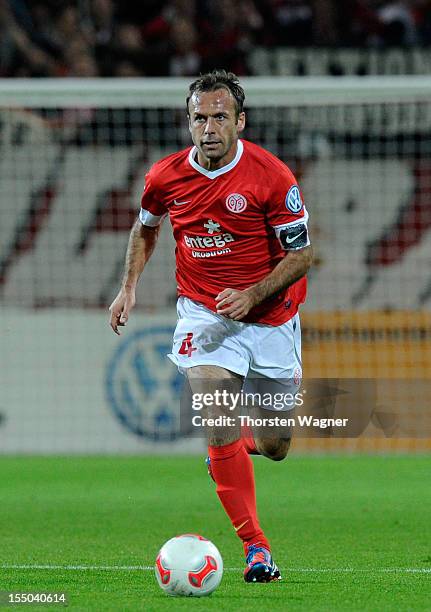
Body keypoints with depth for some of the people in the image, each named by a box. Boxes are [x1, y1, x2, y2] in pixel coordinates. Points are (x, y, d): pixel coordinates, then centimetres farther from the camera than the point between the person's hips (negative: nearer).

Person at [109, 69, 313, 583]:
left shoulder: (271, 177, -16)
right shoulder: (165, 177, -6)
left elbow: (300, 255, -11)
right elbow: (145, 227, 17)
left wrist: (251, 296, -23)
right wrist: (129, 286, 6)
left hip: (269, 315, 0)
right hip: (203, 314, 0)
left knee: (275, 448, 8)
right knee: (221, 432, -19)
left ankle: (247, 441, 46)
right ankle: (255, 548, -14)